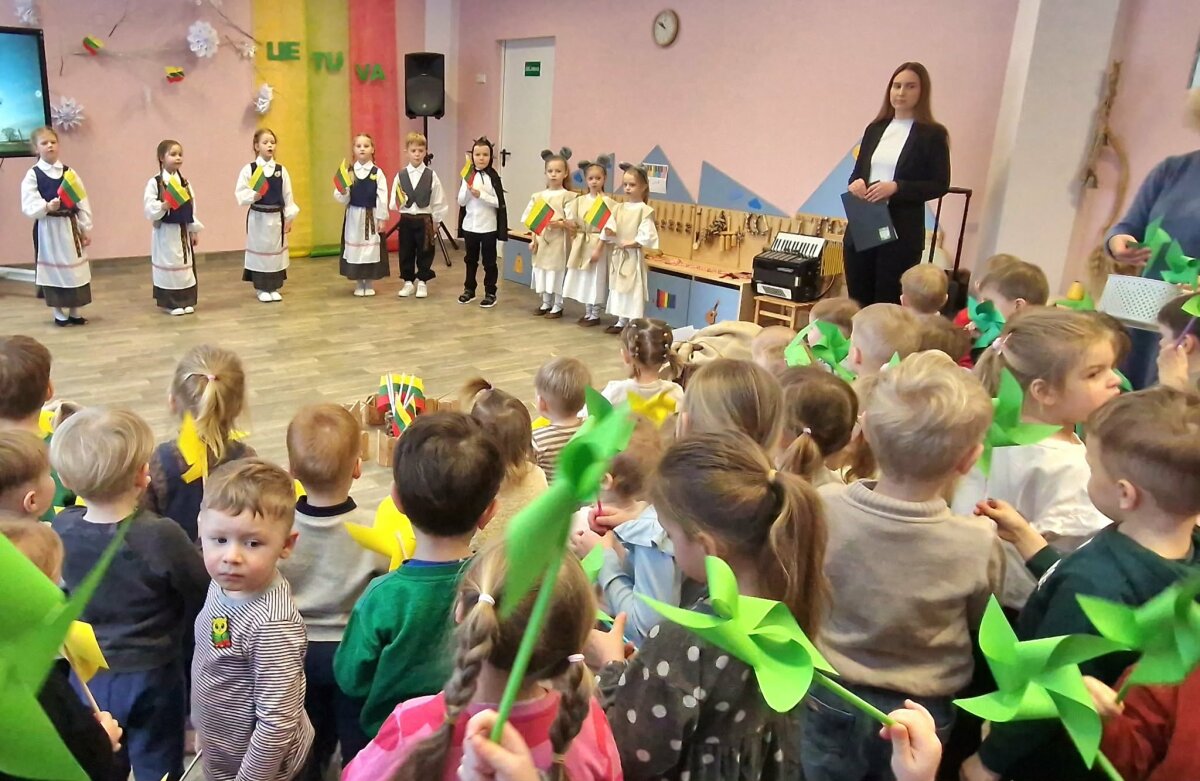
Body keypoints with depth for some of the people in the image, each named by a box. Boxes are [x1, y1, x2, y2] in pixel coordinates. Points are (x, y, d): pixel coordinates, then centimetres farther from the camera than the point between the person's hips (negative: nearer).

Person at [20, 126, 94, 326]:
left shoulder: (69, 172, 4)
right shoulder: (32, 175, -4)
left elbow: (83, 202, 4)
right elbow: (29, 207, -10)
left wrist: (86, 229, 1)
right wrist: (47, 207, -28)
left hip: (70, 226, 3)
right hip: (47, 228, -3)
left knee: (75, 268, 7)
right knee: (53, 268, 4)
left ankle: (74, 312, 19)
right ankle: (59, 313, 15)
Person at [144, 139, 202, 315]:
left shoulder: (185, 182, 7)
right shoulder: (154, 182, -10)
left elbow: (192, 207, 10)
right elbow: (149, 209, -14)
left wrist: (194, 230, 8)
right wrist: (164, 205, -31)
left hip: (183, 230, 6)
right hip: (165, 231, -6)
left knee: (186, 264, 11)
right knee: (168, 265, 0)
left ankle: (186, 300, 21)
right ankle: (169, 302, 9)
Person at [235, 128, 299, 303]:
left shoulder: (281, 169, 2)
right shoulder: (249, 169, -6)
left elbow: (287, 196, 4)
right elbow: (239, 193, -6)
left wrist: (289, 218, 2)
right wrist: (252, 196, -24)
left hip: (276, 217, 3)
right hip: (258, 217, -3)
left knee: (276, 251, 9)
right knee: (259, 250, 6)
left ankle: (274, 288, 20)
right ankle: (261, 289, 15)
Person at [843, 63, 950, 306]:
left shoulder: (933, 134, -3)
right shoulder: (875, 129, 12)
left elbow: (940, 185, -7)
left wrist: (896, 187, -20)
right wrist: (856, 183, -7)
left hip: (901, 231, -5)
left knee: (888, 303, 1)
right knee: (857, 301, 9)